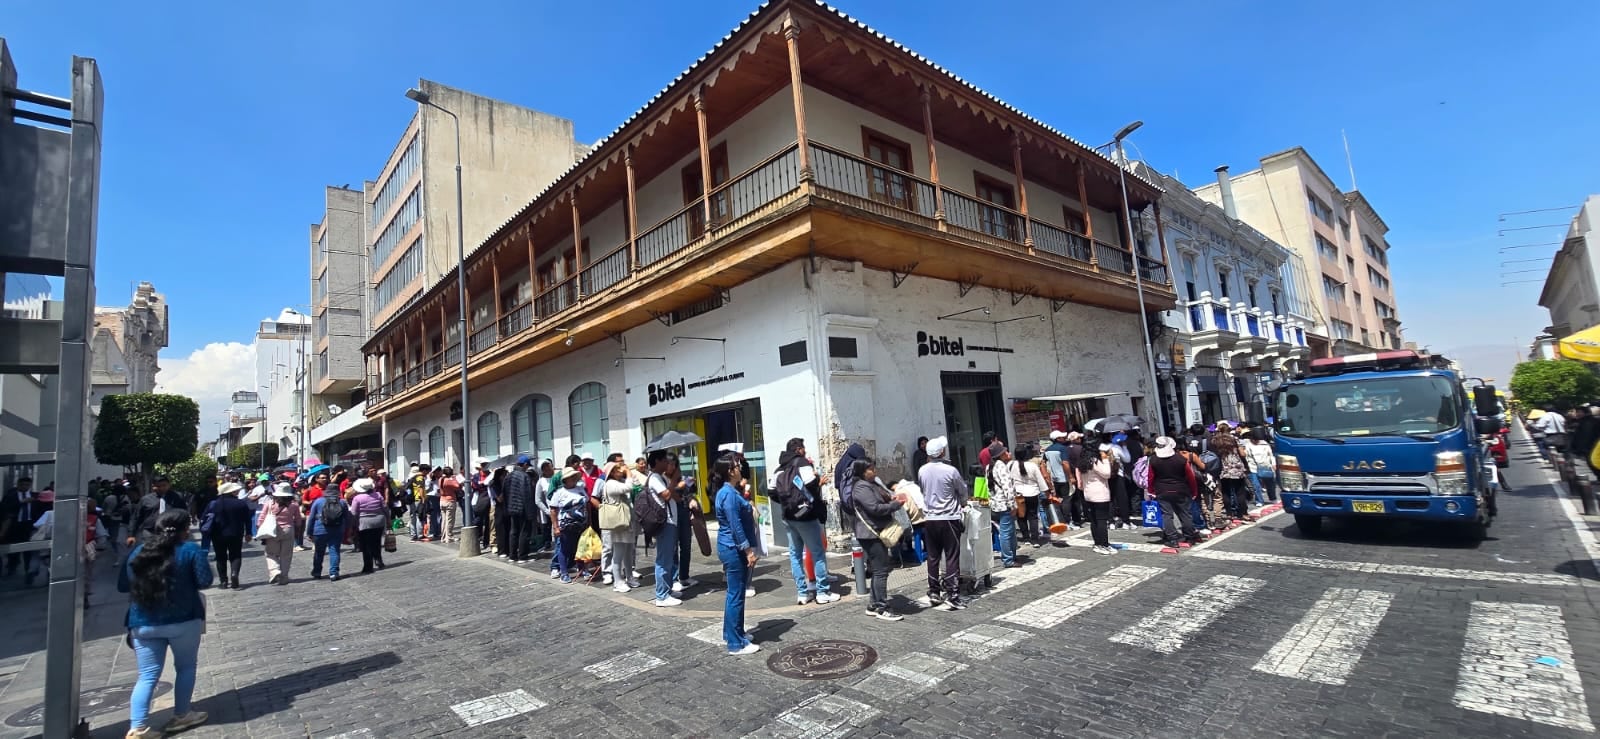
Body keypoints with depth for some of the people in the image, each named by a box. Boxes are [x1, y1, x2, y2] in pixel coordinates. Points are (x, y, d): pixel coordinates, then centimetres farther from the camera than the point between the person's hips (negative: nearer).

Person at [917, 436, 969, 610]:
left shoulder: (922, 471, -2)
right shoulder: (950, 471, -14)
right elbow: (964, 491, 1)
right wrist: (961, 503, 22)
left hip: (929, 519, 5)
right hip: (949, 519, -5)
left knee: (933, 557, 13)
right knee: (952, 558, 1)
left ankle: (934, 593, 22)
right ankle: (952, 597, 2)